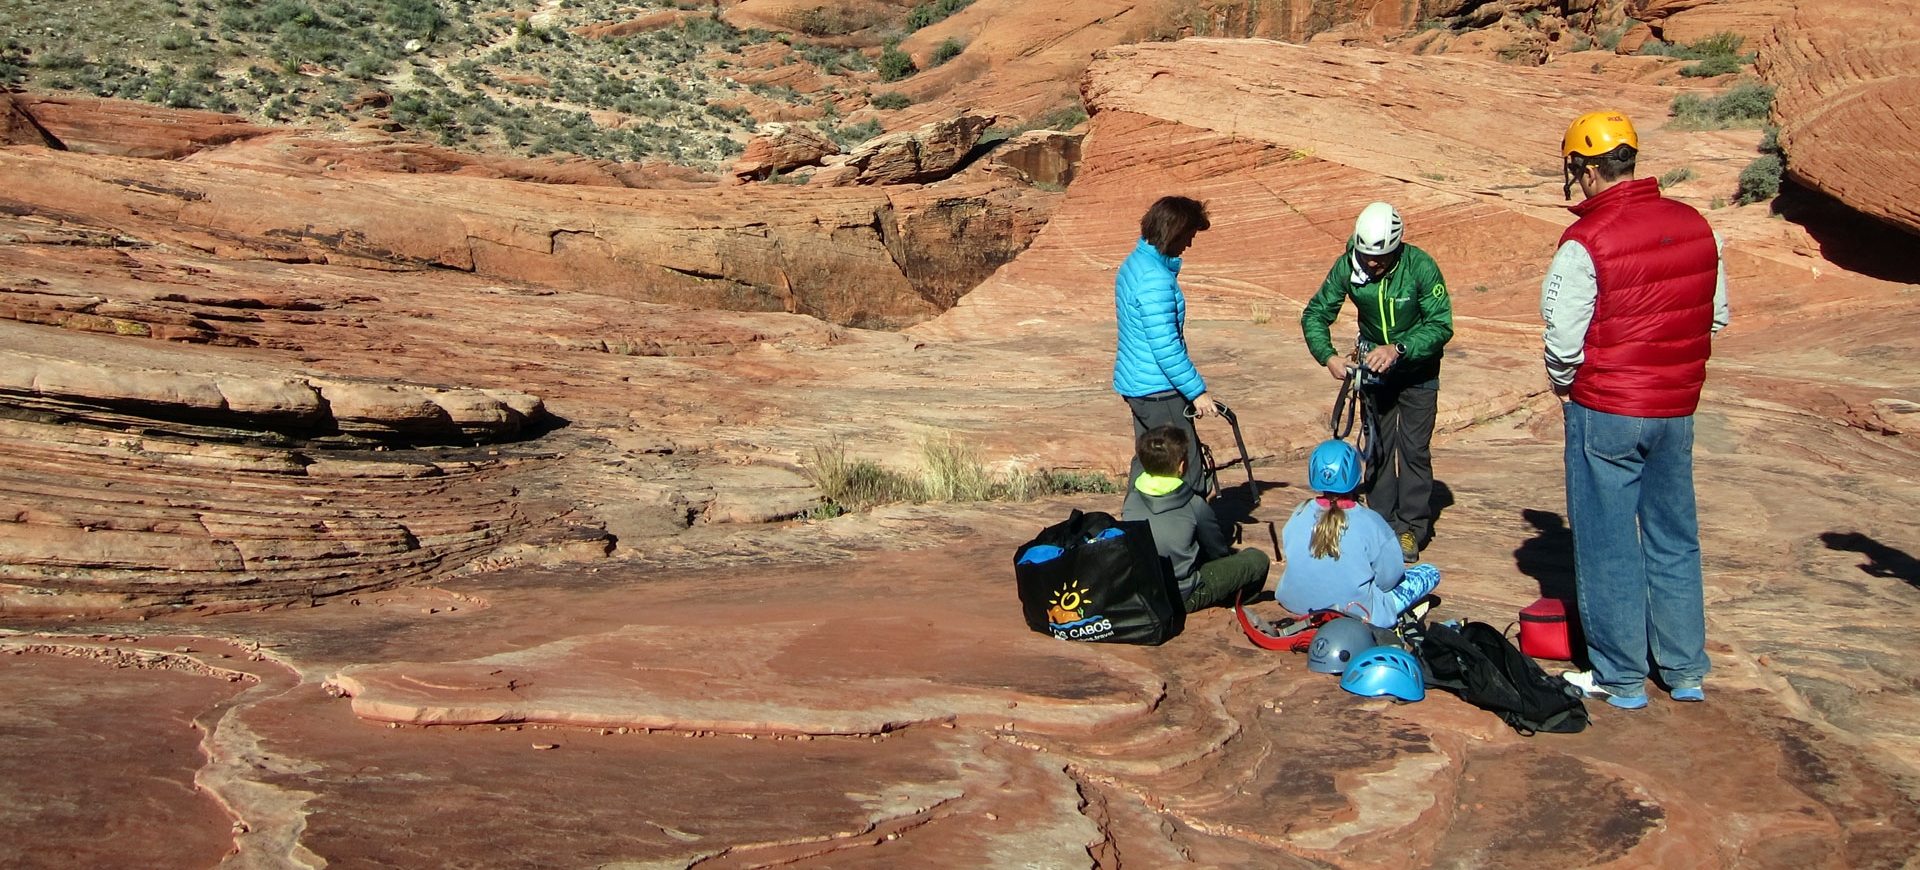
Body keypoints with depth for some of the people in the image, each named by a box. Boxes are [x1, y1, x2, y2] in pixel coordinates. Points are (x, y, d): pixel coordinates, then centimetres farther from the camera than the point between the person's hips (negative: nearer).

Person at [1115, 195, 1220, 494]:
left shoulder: (1134, 262, 10)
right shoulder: (1156, 280, -23)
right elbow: (1166, 348, -25)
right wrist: (1197, 391, -19)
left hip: (1134, 382, 10)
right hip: (1157, 390, -10)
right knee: (1187, 470, -5)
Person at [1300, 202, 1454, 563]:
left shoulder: (1420, 266, -25)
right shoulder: (1347, 266, -17)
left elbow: (1441, 324, -25)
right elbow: (1315, 314, -11)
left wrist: (1398, 349, -39)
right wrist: (1328, 356, -28)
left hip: (1417, 368, -3)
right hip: (1374, 366, 3)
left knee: (1413, 448, -4)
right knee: (1378, 447, 6)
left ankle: (1412, 527, 6)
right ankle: (1382, 521, 15)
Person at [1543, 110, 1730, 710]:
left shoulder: (1585, 243, -18)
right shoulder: (1696, 226, 1)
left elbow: (1564, 339, -16)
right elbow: (1716, 318, 9)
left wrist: (1563, 386, 3)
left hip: (1606, 412, -6)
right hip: (1678, 410, 6)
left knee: (1608, 544, 6)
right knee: (1674, 539, 17)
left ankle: (1621, 678, 14)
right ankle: (1686, 671, 26)